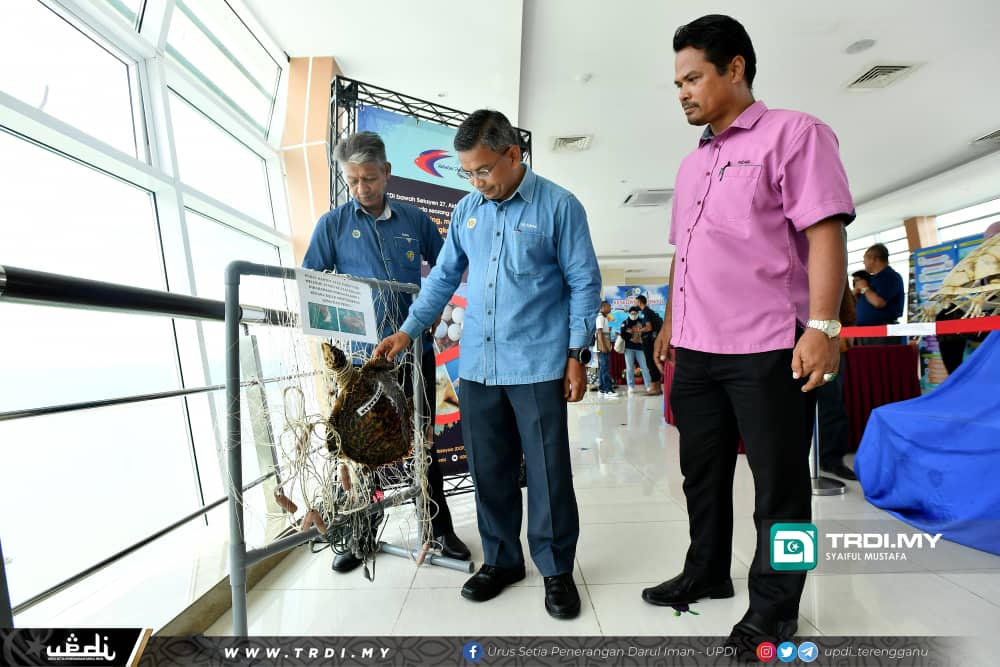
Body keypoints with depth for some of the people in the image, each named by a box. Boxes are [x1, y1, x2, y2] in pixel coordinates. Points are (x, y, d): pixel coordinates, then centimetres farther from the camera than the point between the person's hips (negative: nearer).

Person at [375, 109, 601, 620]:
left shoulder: (559, 206, -3)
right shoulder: (467, 210, 11)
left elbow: (583, 284, -2)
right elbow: (443, 278, 14)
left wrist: (577, 355, -7)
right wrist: (408, 331, 6)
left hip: (538, 366, -4)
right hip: (476, 366, 5)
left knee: (547, 473, 4)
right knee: (489, 471, 13)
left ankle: (557, 569, 25)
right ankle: (501, 560, 32)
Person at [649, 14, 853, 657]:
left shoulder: (794, 133, -2)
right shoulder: (693, 163, 19)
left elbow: (825, 232, -11)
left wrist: (822, 325, -19)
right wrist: (671, 320, 20)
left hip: (767, 350, -7)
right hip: (696, 351, 7)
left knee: (778, 484, 7)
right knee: (702, 473, 16)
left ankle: (774, 606, 24)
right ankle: (707, 572, 35)